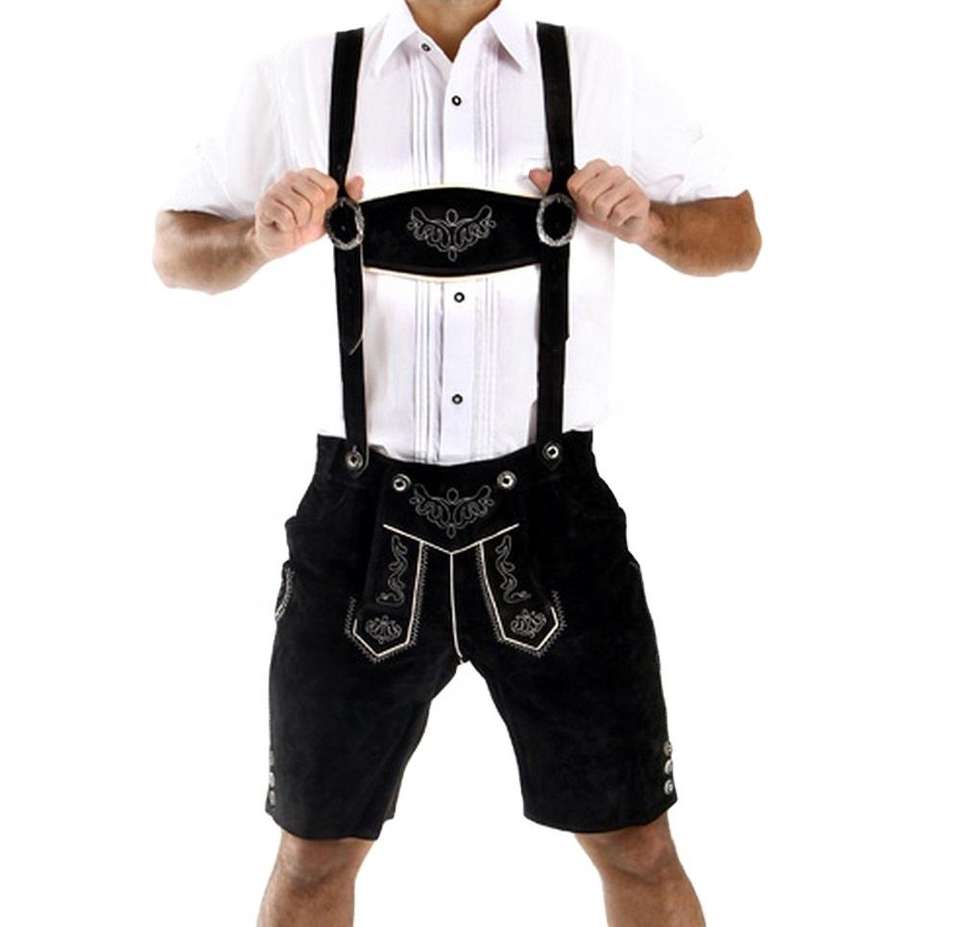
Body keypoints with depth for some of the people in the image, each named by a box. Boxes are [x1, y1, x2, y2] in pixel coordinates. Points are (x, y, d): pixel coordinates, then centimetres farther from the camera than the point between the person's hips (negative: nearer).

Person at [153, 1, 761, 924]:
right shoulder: (300, 79, 6)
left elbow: (738, 232, 11)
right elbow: (174, 248, 11)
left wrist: (652, 223, -10)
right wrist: (257, 240, -11)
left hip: (547, 510, 0)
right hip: (365, 513, 1)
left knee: (636, 849, 8)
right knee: (316, 853, 14)